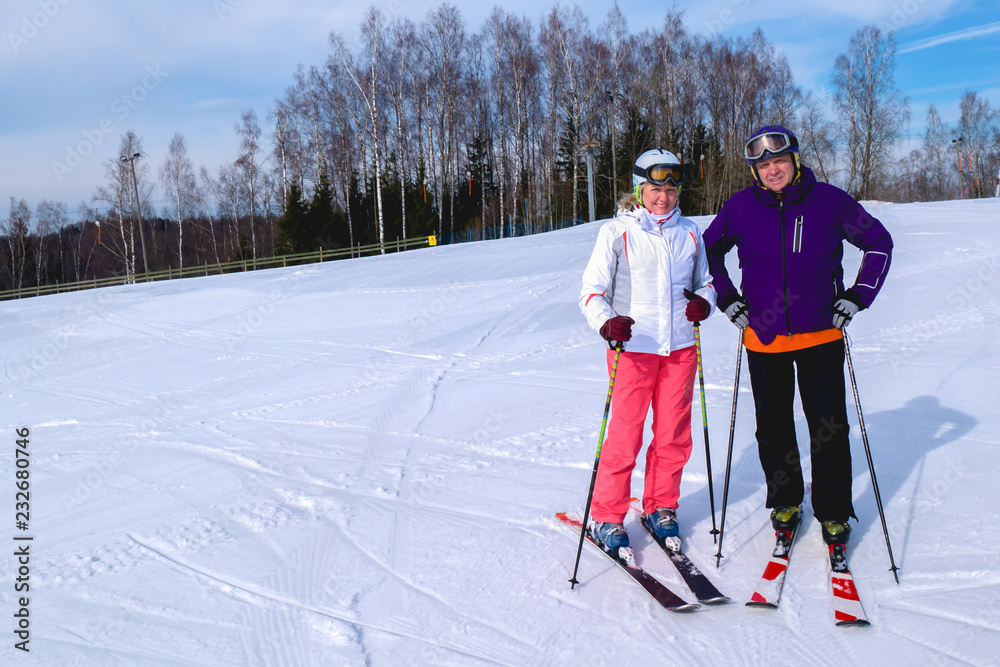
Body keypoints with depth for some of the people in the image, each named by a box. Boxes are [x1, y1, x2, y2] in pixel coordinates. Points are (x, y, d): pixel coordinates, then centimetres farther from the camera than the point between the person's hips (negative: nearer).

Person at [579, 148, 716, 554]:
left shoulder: (689, 233, 12)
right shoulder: (616, 232, 0)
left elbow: (706, 282, 20)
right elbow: (592, 290, -5)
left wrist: (704, 302, -4)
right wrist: (605, 323, -25)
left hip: (680, 347, 4)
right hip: (632, 347, -4)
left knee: (673, 436, 9)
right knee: (625, 436, -3)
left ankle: (661, 507, 29)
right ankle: (607, 517, 13)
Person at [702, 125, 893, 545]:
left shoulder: (829, 201, -4)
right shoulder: (740, 207, -2)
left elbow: (879, 242, 9)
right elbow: (708, 251, 14)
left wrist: (856, 298, 2)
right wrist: (727, 299, 6)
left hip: (821, 336, -1)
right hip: (763, 337, 1)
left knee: (829, 428, 2)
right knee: (773, 427, 11)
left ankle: (833, 513, 19)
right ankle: (784, 501, 30)